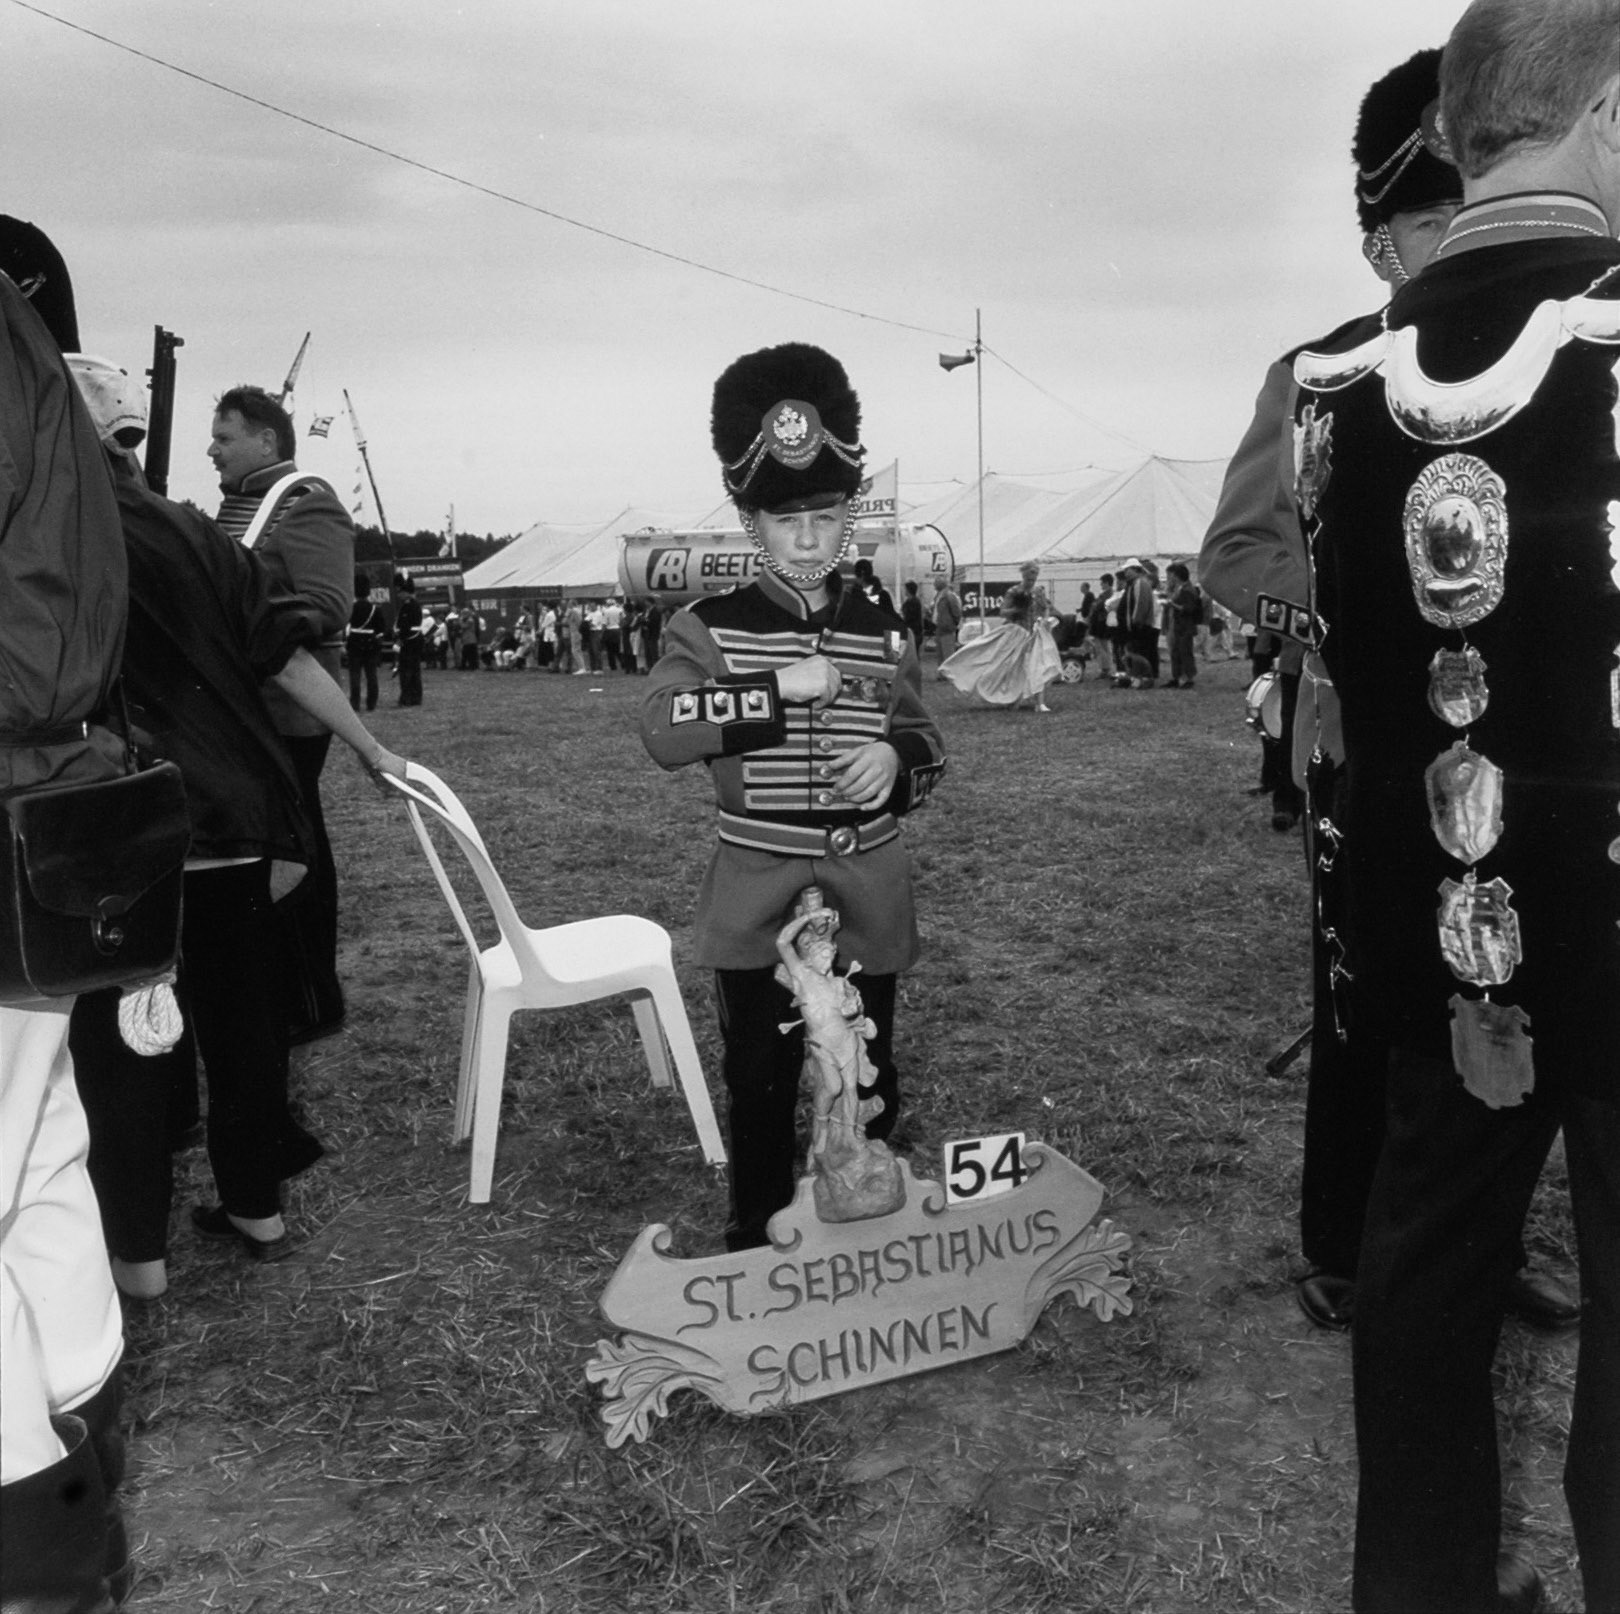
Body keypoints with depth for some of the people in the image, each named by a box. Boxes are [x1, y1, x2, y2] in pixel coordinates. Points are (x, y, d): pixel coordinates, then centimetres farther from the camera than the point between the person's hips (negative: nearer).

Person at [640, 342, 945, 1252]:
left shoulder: (882, 634, 5)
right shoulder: (709, 628, -4)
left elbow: (928, 747, 12)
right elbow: (663, 731, -19)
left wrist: (896, 763, -11)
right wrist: (777, 690, -23)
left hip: (867, 890, 3)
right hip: (757, 895, -2)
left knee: (868, 1082, 13)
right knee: (760, 1086, 7)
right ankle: (757, 1247, 27)